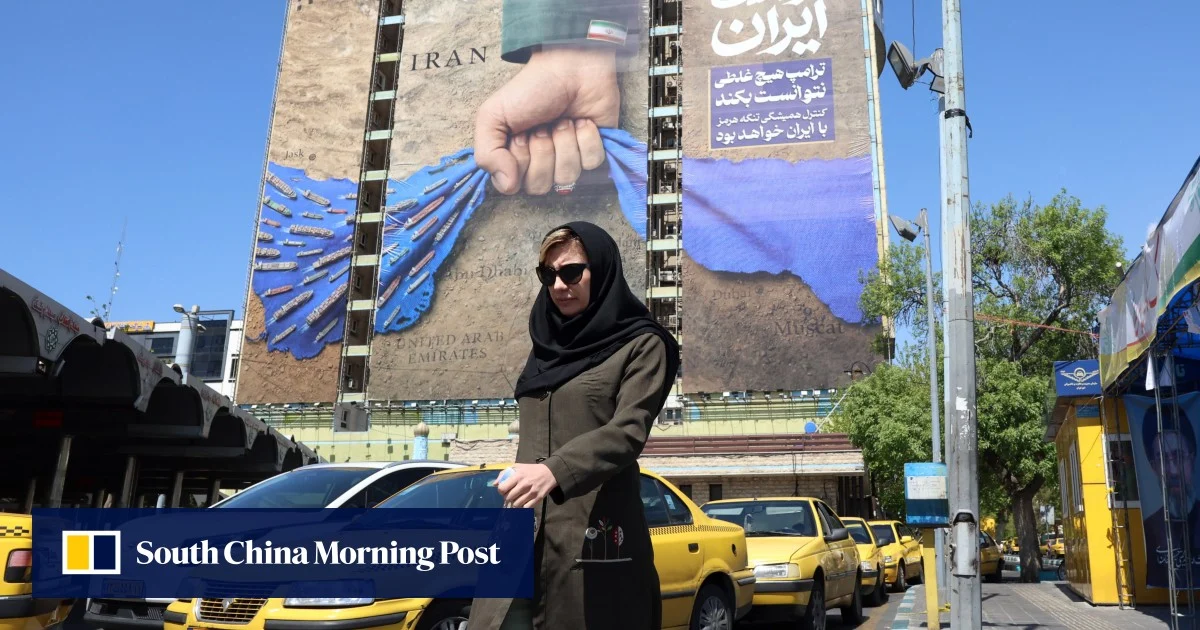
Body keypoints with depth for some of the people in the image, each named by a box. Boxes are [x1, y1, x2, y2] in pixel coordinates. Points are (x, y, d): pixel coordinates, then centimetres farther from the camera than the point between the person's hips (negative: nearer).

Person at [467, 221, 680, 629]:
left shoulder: (641, 345, -2)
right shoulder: (548, 345, 17)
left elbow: (628, 432, -16)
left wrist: (554, 472, -31)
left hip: (593, 534, -5)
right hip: (523, 532, 5)